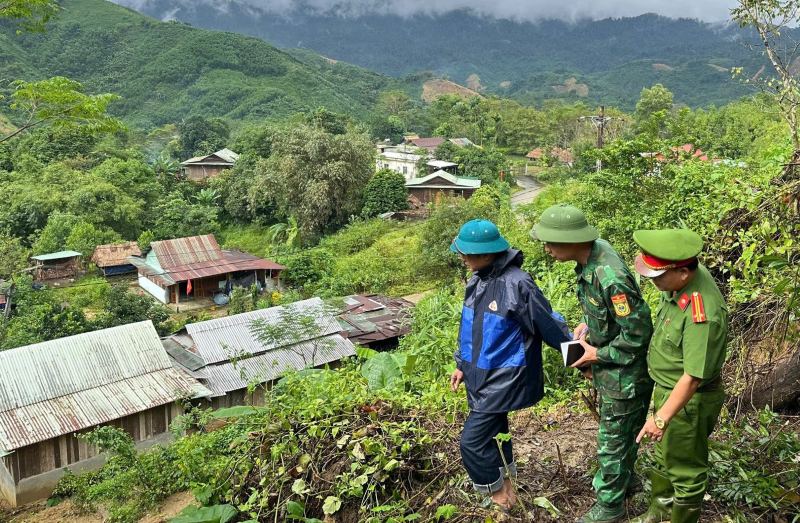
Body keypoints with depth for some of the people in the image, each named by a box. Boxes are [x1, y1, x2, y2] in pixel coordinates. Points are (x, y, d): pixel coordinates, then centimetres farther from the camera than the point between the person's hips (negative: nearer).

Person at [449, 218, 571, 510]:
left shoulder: (517, 284, -24)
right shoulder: (478, 280, 1)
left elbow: (549, 326, -16)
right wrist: (462, 365, 17)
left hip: (504, 379, -8)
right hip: (481, 376, 8)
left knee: (473, 441, -5)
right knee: (492, 433, 22)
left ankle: (498, 493, 20)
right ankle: (504, 486, 43)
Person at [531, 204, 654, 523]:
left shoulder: (610, 277, -35)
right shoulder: (592, 254, -7)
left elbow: (637, 332, -28)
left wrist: (598, 355, -17)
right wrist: (587, 323, -1)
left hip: (623, 374, -8)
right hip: (609, 369, 9)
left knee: (613, 439, 10)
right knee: (623, 432, 27)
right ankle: (622, 479, 49)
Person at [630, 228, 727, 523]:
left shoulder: (702, 314, -35)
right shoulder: (681, 279, -9)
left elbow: (693, 377, -30)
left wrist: (661, 418, -26)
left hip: (689, 400, -9)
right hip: (666, 388, 9)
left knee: (685, 469, 13)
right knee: (664, 455, 28)